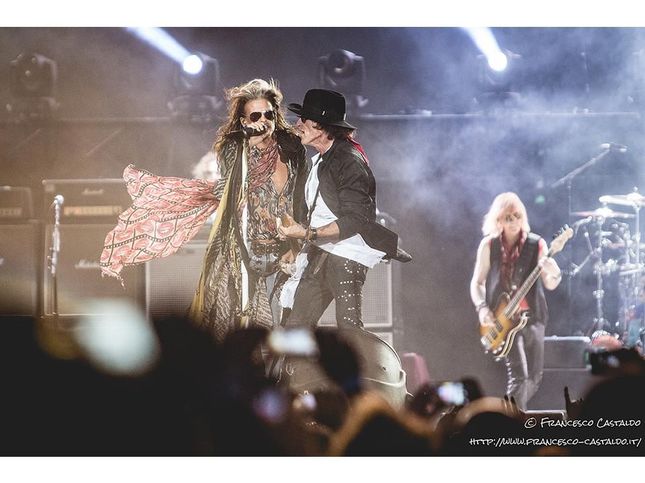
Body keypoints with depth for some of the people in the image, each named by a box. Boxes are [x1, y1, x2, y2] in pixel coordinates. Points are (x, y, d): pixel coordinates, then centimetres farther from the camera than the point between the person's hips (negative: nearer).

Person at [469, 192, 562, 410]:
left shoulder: (536, 244, -1)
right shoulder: (489, 245, 0)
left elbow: (550, 285, -6)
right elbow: (477, 282, 7)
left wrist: (552, 273, -30)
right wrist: (482, 309, -10)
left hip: (532, 316, 2)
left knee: (534, 377, 8)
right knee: (518, 374, -16)